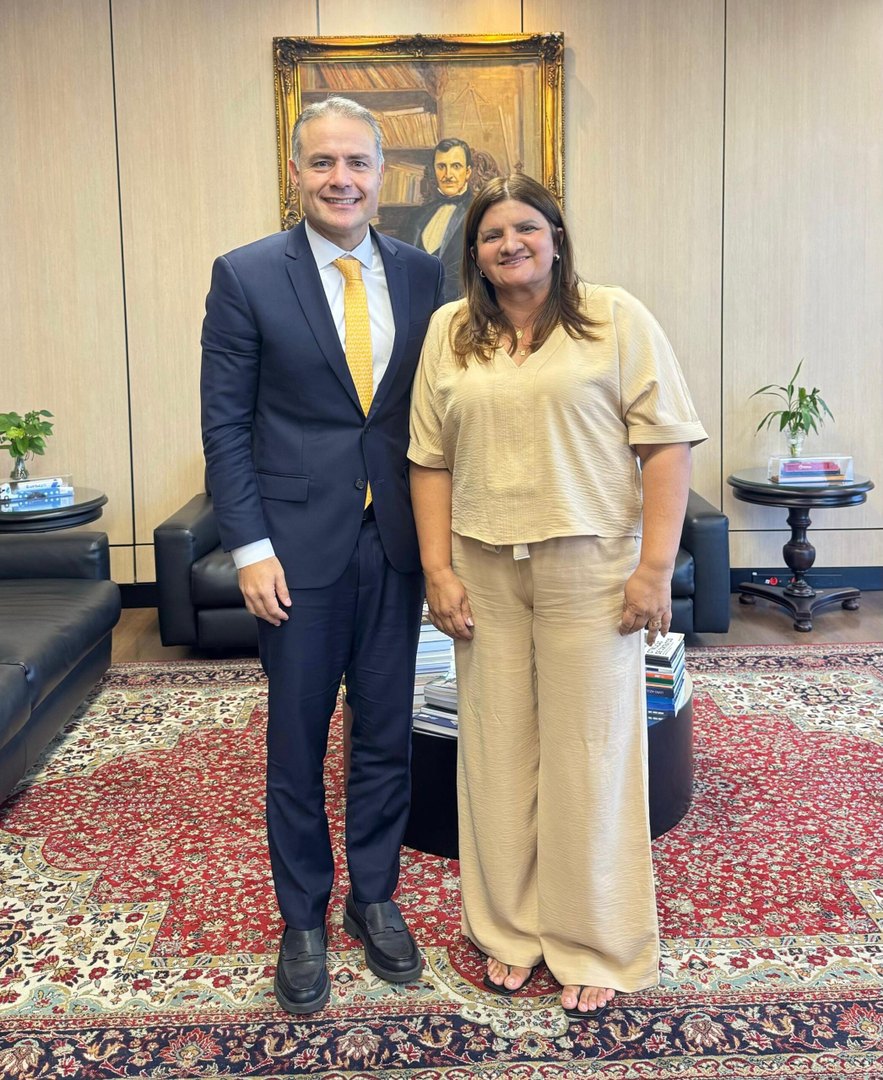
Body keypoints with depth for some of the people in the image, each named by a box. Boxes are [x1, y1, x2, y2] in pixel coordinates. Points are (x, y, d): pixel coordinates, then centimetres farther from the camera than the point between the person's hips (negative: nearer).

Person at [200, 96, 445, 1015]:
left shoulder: (422, 276, 5)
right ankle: (303, 920, 29)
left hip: (397, 546, 3)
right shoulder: (246, 277, -4)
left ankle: (374, 899, 33)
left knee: (386, 736, 13)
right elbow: (225, 424, -5)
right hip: (299, 547, -2)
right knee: (296, 743, 10)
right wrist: (249, 547, -11)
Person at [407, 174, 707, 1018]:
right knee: (497, 747, 10)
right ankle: (510, 929, 28)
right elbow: (430, 459, 7)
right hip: (485, 569, 3)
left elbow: (666, 442, -6)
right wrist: (437, 570, 0)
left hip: (590, 565, -3)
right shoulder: (450, 333, 8)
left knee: (587, 750, 4)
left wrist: (655, 567, -12)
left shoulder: (616, 318, -2)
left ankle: (595, 947, 22)